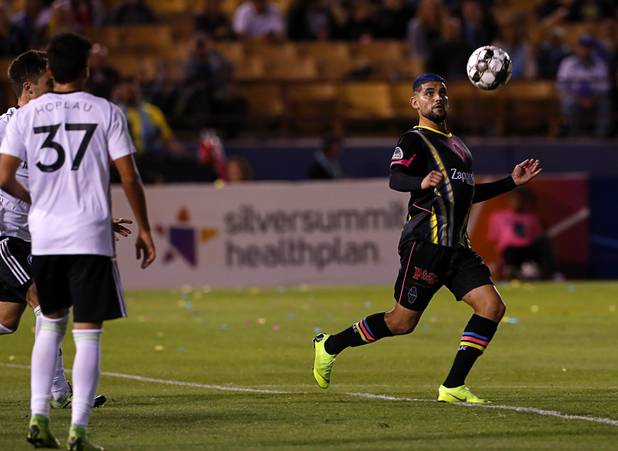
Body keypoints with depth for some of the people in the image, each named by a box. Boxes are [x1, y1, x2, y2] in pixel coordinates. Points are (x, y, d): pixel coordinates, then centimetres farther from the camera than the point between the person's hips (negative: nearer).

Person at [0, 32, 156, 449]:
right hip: (91, 238, -3)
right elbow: (129, 177, -5)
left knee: (52, 322, 20)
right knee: (88, 332, 1)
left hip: (44, 237, 3)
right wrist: (144, 230, 5)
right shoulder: (106, 112, -3)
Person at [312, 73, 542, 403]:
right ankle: (330, 346, 18)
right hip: (425, 242, -8)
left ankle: (453, 388, -7)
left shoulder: (456, 144, 23)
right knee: (402, 322, -4)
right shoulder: (414, 140, -4)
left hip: (457, 246, 8)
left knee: (492, 307, -9)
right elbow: (395, 179, -22)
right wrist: (422, 182, -43)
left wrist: (512, 182, 28)